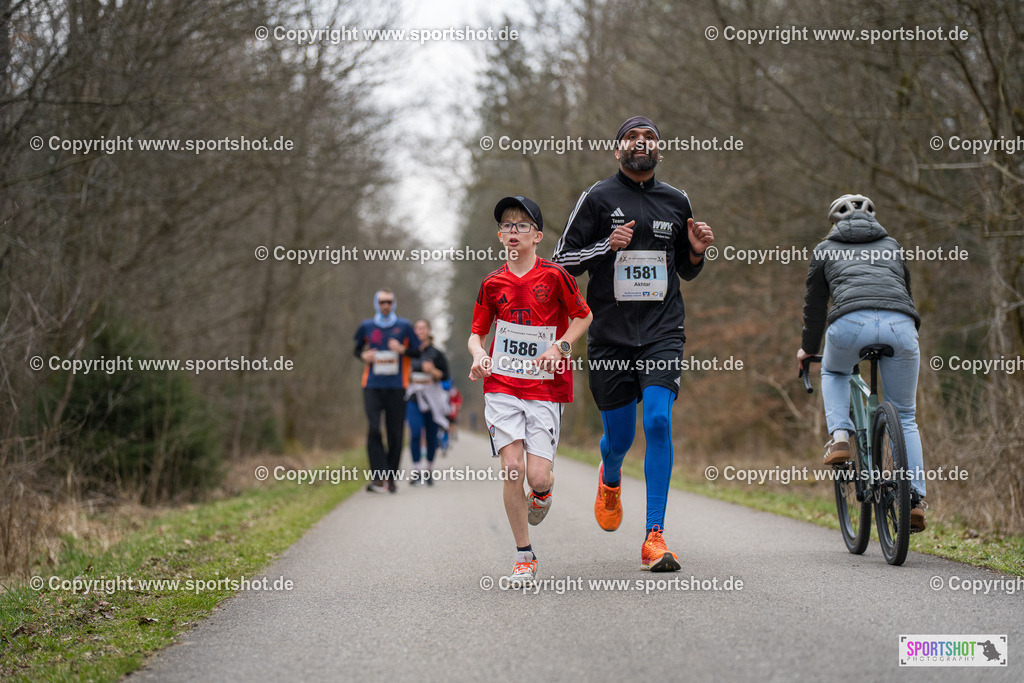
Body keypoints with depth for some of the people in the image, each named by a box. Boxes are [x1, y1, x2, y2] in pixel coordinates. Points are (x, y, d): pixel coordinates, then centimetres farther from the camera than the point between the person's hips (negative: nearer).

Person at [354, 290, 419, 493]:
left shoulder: (404, 326, 7)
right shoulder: (366, 326, 10)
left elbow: (416, 352, 9)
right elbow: (358, 349, 21)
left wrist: (402, 350, -11)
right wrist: (363, 356, -1)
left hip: (396, 386, 0)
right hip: (372, 386, 0)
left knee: (395, 433, 0)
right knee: (373, 429, -14)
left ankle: (391, 476, 12)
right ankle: (378, 476, -14)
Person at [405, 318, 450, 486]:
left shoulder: (437, 353, 5)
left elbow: (445, 376, 2)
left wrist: (432, 370, -14)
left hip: (432, 396, 0)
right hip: (414, 397, 0)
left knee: (431, 435, 3)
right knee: (415, 432, -15)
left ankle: (429, 470, 18)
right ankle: (416, 472, -14)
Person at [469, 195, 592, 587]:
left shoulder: (554, 276, -3)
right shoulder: (493, 284, 4)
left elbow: (584, 316, 9)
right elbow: (477, 333, 12)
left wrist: (560, 346, -7)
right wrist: (478, 356, -9)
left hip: (545, 388, -2)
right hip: (502, 385, 2)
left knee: (538, 476, -10)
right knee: (512, 468, -10)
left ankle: (541, 494, 31)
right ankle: (524, 556, 4)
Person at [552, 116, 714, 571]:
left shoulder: (676, 202, 11)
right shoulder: (598, 199, 1)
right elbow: (563, 260, 0)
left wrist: (697, 251, -1)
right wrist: (608, 245, -15)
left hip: (663, 331, 1)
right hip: (611, 334, -1)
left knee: (658, 421, -17)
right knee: (619, 435, 7)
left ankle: (654, 537, -15)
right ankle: (610, 480, 46)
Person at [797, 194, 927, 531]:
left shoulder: (825, 250, 27)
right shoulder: (892, 246, 32)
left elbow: (814, 305, 31)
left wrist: (807, 349, 46)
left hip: (851, 324, -2)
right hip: (900, 324, 2)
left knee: (834, 373, 34)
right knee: (904, 417, 17)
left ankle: (840, 436, 10)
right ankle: (915, 499, 7)